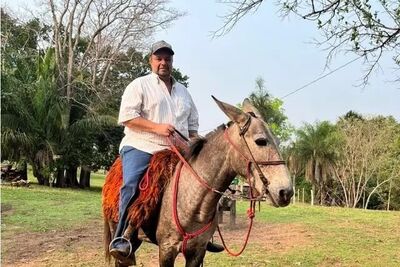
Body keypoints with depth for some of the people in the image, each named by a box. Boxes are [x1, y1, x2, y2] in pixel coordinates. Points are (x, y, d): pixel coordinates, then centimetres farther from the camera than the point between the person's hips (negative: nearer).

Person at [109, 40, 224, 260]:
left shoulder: (183, 91, 21)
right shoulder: (139, 85, 3)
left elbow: (193, 124, 25)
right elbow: (126, 117, -8)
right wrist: (157, 127, -17)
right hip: (141, 148, -5)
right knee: (132, 183, -30)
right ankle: (121, 237, -24)